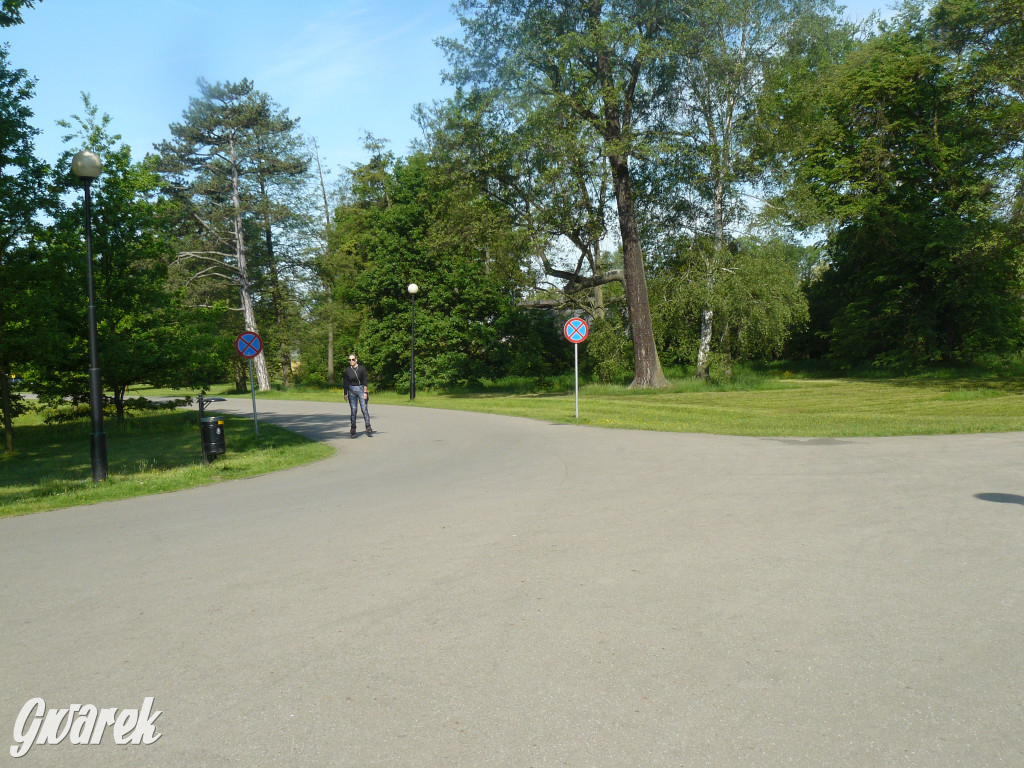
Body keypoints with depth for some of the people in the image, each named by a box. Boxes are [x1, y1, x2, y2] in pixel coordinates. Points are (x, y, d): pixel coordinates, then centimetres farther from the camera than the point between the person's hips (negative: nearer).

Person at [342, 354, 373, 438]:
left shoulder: (362, 368, -2)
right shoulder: (347, 370, 3)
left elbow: (365, 381, -2)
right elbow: (346, 383, 7)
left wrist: (365, 392, -7)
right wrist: (345, 394, 5)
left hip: (361, 389, -1)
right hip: (351, 390, 1)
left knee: (364, 409, -7)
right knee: (353, 410, 0)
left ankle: (368, 429, -5)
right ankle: (353, 431, 5)